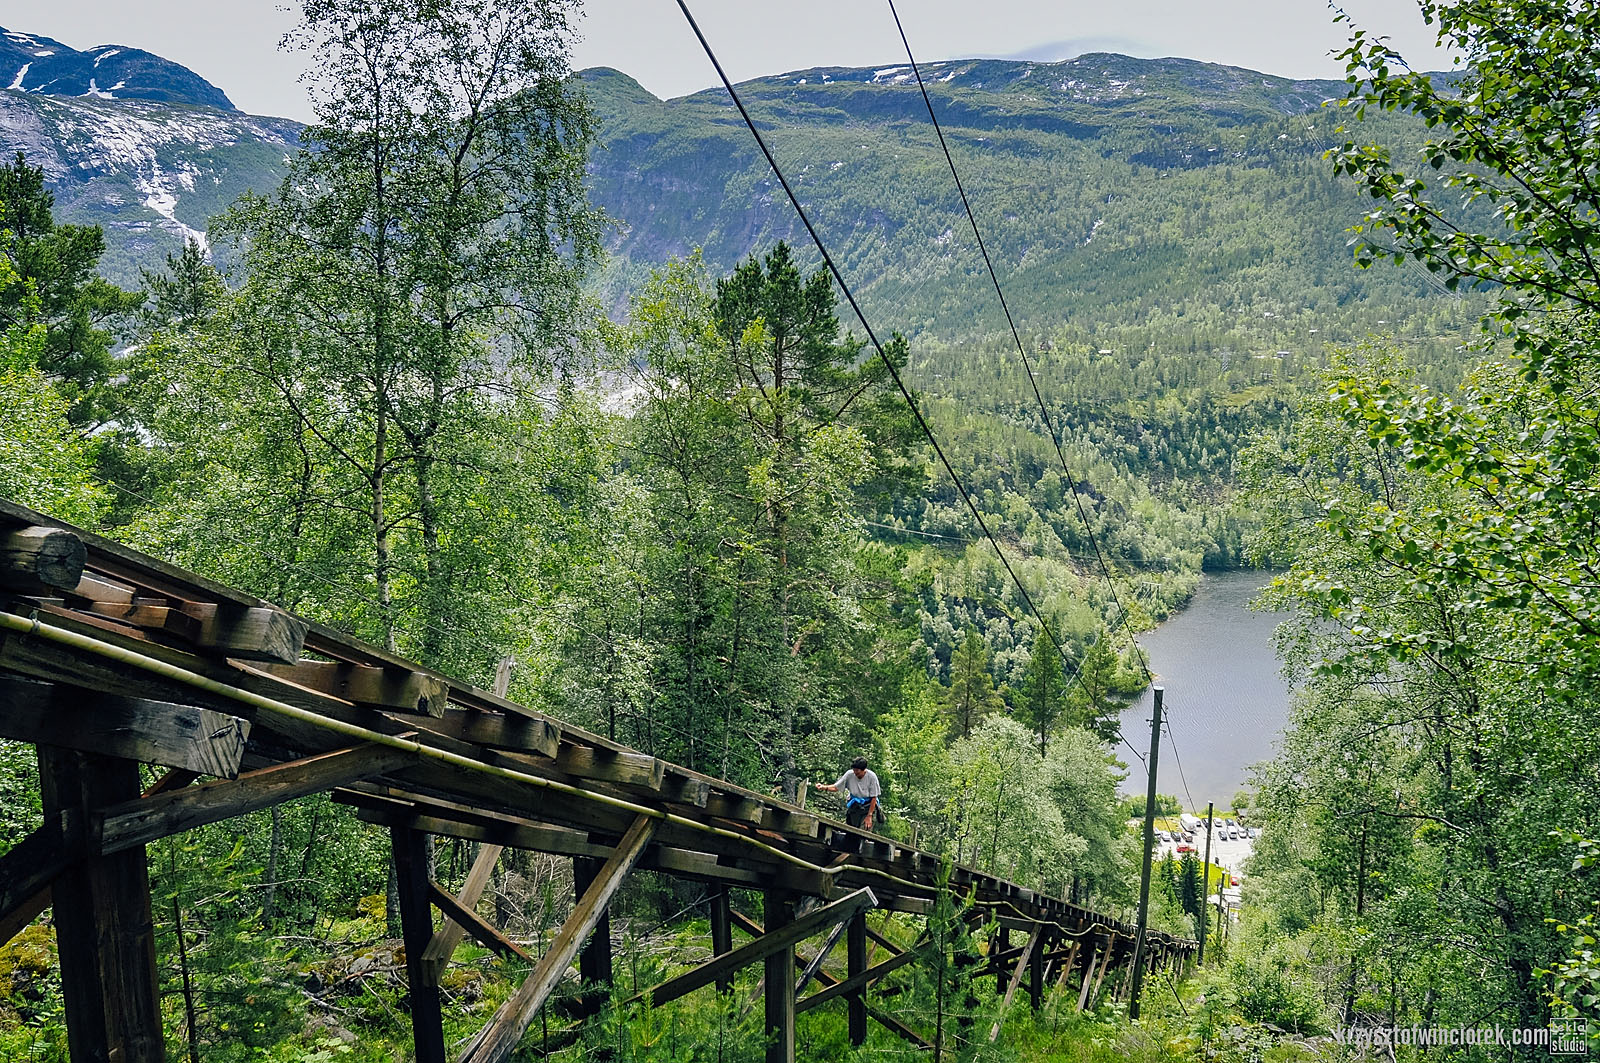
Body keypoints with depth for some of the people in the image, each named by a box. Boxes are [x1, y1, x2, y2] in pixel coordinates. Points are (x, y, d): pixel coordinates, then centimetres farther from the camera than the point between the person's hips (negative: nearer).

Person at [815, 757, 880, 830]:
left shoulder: (871, 776, -18)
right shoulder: (849, 774, -11)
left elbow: (873, 798, -13)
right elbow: (836, 787, -4)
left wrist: (869, 816, -16)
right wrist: (824, 787, -23)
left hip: (868, 806, -3)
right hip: (854, 805, 3)